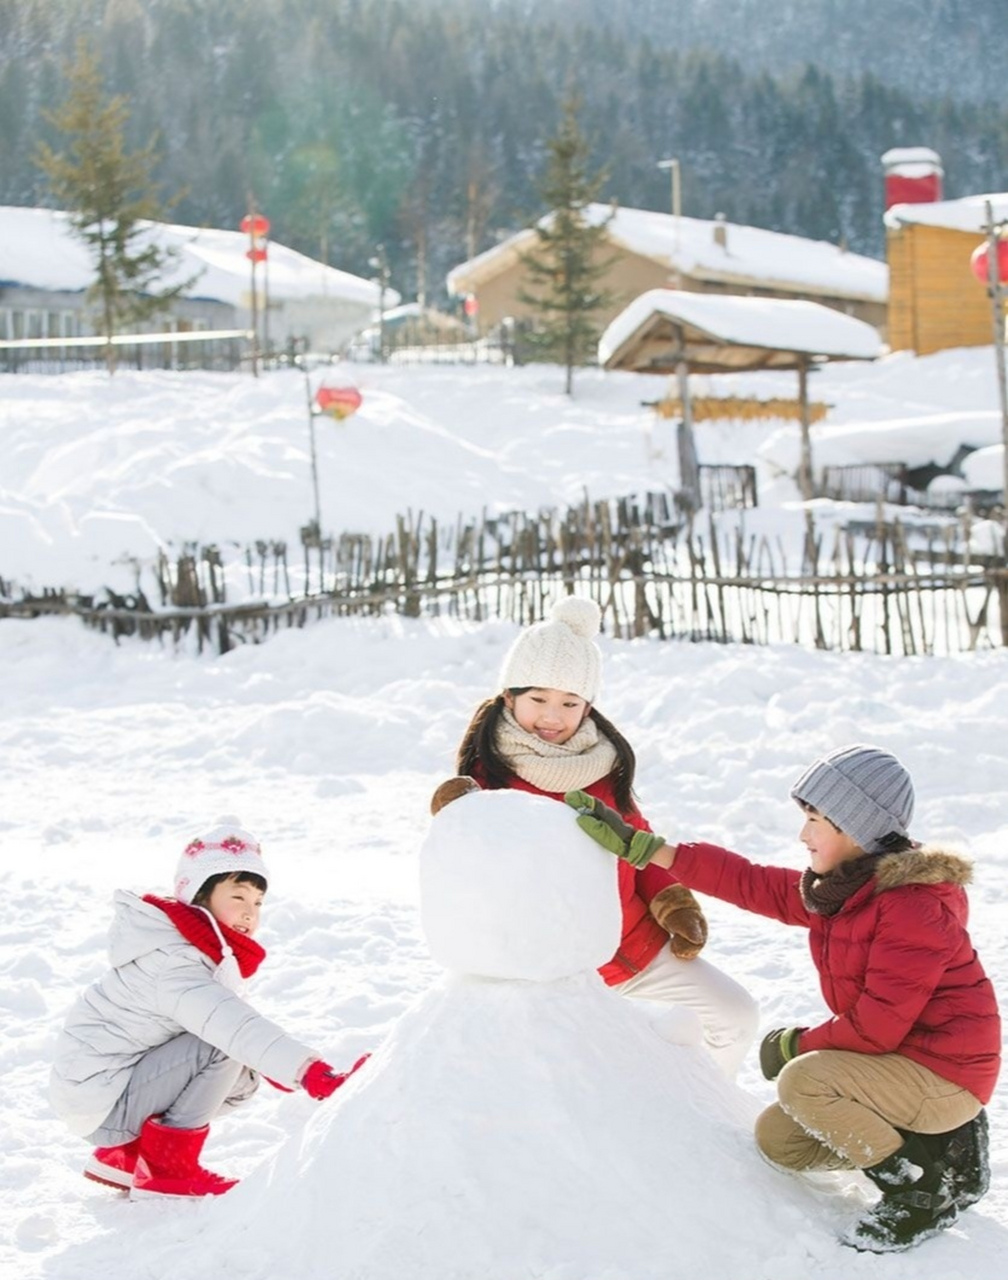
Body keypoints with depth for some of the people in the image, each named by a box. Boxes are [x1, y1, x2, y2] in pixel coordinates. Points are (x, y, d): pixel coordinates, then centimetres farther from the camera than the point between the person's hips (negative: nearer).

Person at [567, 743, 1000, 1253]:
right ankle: (929, 1137, 10)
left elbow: (878, 1025, -26)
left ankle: (928, 1181, -12)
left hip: (943, 1072, -10)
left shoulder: (914, 904, -24)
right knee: (777, 1139, 9)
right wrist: (636, 846, 0)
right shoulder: (837, 888, 4)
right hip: (898, 1059, 10)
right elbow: (748, 882, 4)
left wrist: (799, 1043, -10)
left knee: (802, 1081, -26)